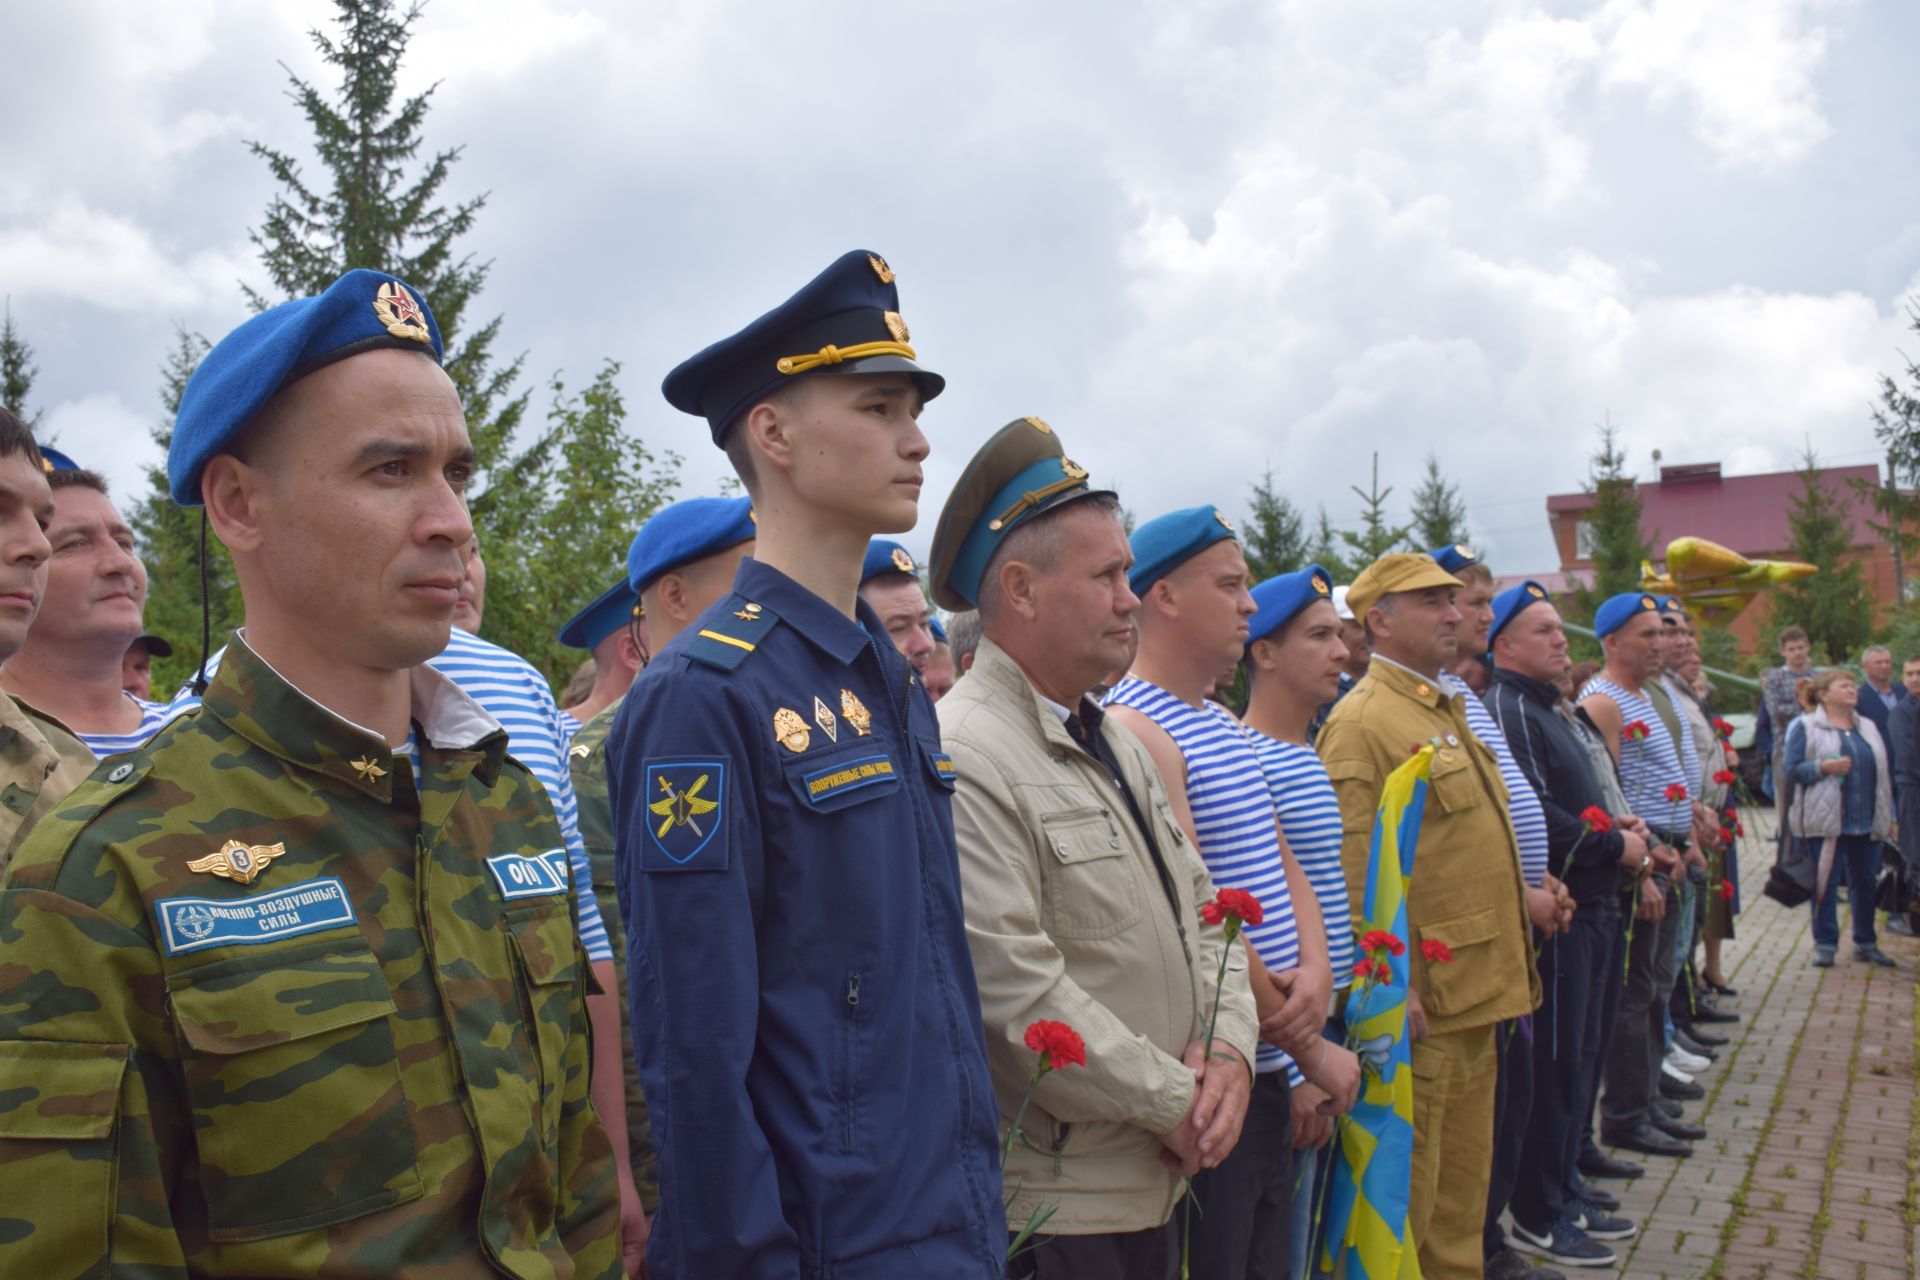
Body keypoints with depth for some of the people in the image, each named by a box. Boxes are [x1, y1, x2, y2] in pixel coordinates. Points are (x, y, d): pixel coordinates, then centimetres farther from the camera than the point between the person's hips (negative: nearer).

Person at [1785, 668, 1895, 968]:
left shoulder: (1868, 728, 15)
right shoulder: (1805, 727, -1)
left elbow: (1883, 773, 18)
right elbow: (1791, 769, -7)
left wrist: (1889, 816, 13)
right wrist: (1823, 767, -22)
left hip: (1866, 822, 5)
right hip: (1825, 821, -5)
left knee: (1866, 882, 9)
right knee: (1824, 883, 0)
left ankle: (1866, 943, 22)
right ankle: (1824, 945, 9)